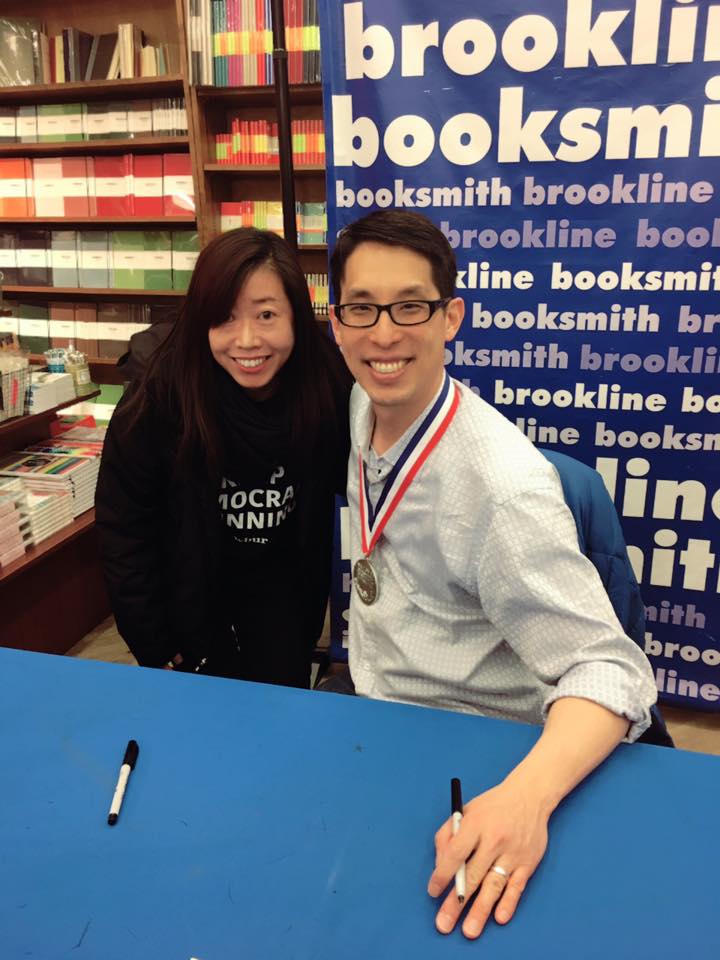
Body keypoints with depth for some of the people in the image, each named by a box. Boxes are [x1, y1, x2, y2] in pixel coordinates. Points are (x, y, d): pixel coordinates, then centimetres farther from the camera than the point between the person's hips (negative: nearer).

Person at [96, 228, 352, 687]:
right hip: (186, 580, -1)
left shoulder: (330, 386, -22)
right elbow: (124, 528, -15)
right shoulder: (159, 396, -26)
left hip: (282, 576, 1)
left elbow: (349, 482, -4)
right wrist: (157, 647, -11)